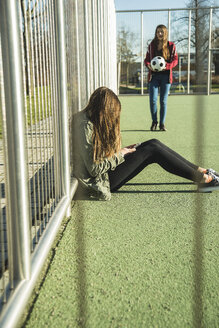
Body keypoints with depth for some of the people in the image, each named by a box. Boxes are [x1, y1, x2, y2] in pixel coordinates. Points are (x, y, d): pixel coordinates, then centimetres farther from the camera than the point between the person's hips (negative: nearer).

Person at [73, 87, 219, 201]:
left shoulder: (92, 121, 8)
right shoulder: (86, 127, -22)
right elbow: (94, 169, -24)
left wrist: (121, 151, 2)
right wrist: (119, 154, -13)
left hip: (108, 170, 9)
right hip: (104, 180, -9)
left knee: (153, 143, -1)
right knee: (152, 150, -15)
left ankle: (200, 171, 3)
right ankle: (202, 179, -7)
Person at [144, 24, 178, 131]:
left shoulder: (171, 45, 4)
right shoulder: (151, 45, 9)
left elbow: (175, 60, 3)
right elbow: (147, 59, 12)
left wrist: (166, 66, -16)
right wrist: (148, 65, -11)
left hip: (165, 75, -1)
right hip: (154, 75, 1)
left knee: (163, 101, 1)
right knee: (152, 99, -8)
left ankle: (162, 124, 11)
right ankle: (154, 122, 11)